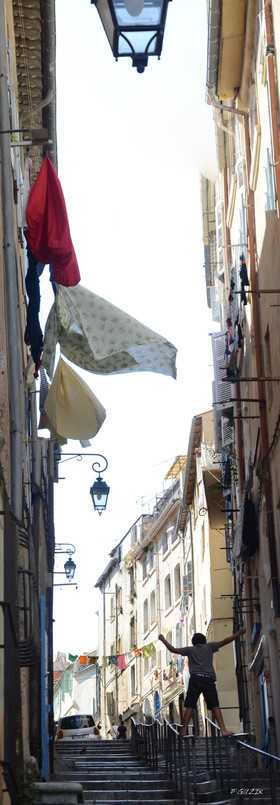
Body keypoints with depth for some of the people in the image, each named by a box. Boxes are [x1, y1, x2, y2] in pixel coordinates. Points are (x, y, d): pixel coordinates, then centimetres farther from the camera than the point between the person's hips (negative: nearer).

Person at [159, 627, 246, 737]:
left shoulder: (190, 650, 17)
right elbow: (224, 641, 13)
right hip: (209, 679, 0)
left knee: (190, 706, 2)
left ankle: (184, 730, -2)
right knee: (215, 705, -2)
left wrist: (163, 640, 26)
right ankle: (223, 730, -13)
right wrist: (239, 633, 16)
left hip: (195, 678, 0)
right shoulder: (209, 647, 18)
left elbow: (174, 650, 14)